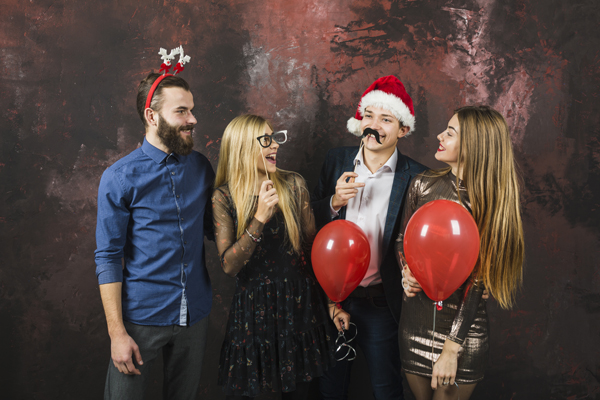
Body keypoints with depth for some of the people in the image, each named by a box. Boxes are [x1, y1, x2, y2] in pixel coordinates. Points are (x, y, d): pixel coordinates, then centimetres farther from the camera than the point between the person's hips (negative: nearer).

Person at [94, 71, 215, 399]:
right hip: (142, 316, -4)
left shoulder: (201, 167, 3)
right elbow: (108, 259, -10)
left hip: (195, 314, 4)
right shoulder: (120, 178, -10)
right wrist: (117, 333, -13)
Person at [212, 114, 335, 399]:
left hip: (299, 303, 2)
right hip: (252, 308, -2)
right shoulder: (224, 197, -7)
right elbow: (229, 265, -14)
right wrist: (259, 220, -25)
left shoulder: (293, 185, -1)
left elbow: (313, 244, 5)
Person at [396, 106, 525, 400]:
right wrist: (406, 270, -11)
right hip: (415, 319, 3)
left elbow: (478, 281, -13)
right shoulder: (424, 185, -2)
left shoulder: (491, 203, -11)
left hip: (462, 328, -3)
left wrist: (452, 348, -16)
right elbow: (403, 238, 12)